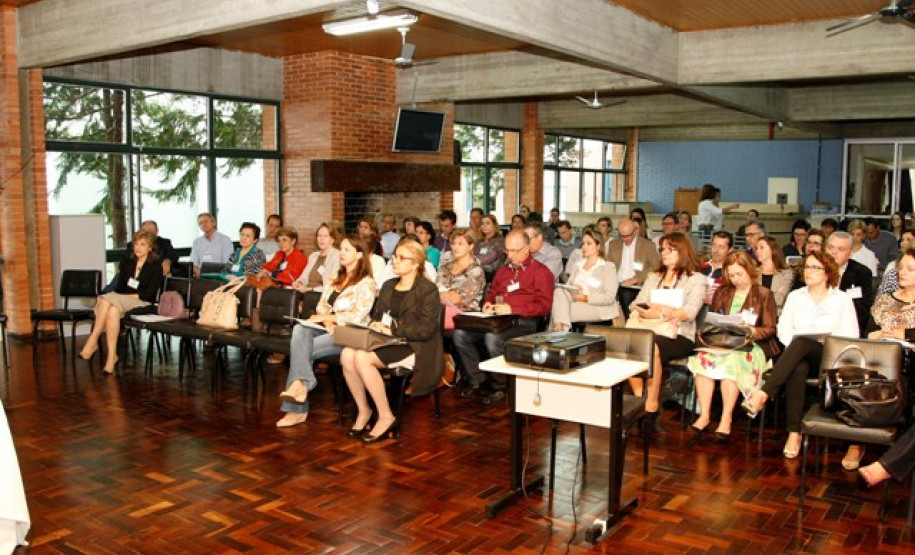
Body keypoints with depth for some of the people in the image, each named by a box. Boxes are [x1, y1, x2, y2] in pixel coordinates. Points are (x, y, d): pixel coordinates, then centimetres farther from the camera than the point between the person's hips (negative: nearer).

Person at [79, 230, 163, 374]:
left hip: (142, 303, -4)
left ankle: (93, 341, -29)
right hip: (120, 300, 4)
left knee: (107, 300, -31)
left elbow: (149, 293, -6)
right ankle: (112, 356, -40)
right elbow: (119, 287, 10)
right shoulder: (127, 262, 18)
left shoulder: (156, 267, 3)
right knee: (113, 310, -35)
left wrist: (128, 296, -11)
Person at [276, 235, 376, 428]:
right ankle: (300, 385, -38)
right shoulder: (335, 276, 19)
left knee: (304, 349, -26)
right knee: (300, 329, -28)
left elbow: (357, 316, -13)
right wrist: (327, 321, -9)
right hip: (327, 328, 6)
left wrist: (325, 317, -14)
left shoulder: (366, 283, -4)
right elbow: (322, 305, 12)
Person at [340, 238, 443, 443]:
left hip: (414, 348, -7)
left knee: (362, 358, -29)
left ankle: (386, 416, -16)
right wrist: (374, 326, 0)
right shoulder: (388, 286, 20)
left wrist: (392, 330, -16)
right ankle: (363, 410, -6)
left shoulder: (428, 290, -4)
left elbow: (425, 329, -13)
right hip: (386, 343, 7)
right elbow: (377, 316, 24)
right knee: (347, 354, -23)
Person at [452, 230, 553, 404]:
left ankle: (500, 386, -14)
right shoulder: (503, 270, 23)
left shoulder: (541, 272, 2)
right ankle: (476, 381, -3)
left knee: (493, 337, -35)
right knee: (460, 334, -14)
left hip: (524, 322, -7)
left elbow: (544, 306, -9)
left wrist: (512, 309, -16)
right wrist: (489, 303, 12)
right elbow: (492, 292, 37)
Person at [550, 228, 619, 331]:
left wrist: (586, 298, -17)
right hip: (576, 303, 5)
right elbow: (569, 286, 12)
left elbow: (610, 297, -6)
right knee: (558, 291, -27)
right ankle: (558, 329, -37)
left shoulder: (608, 267, 6)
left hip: (598, 308, -5)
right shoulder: (577, 265, 24)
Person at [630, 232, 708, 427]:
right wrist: (661, 310, -8)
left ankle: (651, 406, -25)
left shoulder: (696, 279, 10)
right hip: (650, 332, 4)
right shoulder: (653, 277, 26)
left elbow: (689, 312, -7)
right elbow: (636, 306, 12)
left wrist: (655, 310, -14)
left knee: (651, 347, -37)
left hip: (679, 336, -4)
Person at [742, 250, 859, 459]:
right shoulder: (795, 296, 17)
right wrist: (795, 346, -11)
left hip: (830, 359, -2)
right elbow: (783, 329, 8)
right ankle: (795, 432, -39)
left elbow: (851, 336, 2)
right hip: (799, 355, 2)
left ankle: (763, 394, -47)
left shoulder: (842, 300, 10)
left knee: (802, 342, -37)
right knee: (797, 369, -37)